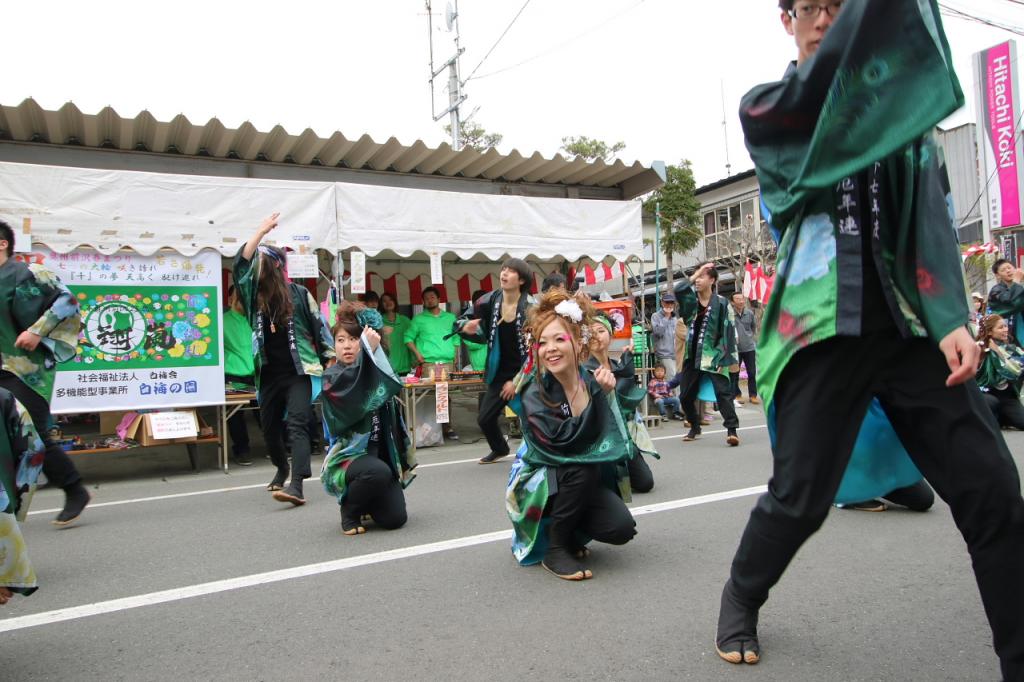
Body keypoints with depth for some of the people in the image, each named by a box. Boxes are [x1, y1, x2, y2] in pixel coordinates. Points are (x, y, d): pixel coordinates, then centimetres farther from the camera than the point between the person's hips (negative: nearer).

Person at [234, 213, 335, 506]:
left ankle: (296, 486, -24)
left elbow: (318, 326, 4)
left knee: (297, 425, -15)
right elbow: (240, 265, -10)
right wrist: (261, 231, -11)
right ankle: (282, 469, 42)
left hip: (299, 371, -4)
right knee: (270, 428, 15)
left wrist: (330, 358, 3)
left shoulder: (298, 293, -1)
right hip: (269, 374, 4)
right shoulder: (253, 295, 6)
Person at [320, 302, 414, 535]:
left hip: (380, 455, 5)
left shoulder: (375, 371, 9)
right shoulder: (332, 377, -9)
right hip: (348, 457, -5)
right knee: (378, 472, -37)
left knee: (395, 519, -9)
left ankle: (367, 502, 28)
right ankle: (349, 512, -4)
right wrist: (369, 350, -29)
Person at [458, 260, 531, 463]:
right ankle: (499, 449, 40)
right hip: (500, 373, 5)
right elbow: (484, 336, 10)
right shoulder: (490, 302, -3)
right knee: (484, 418, 11)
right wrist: (467, 329, -13)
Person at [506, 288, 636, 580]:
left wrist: (596, 392, -27)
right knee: (582, 469, -34)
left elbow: (603, 438, -12)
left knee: (621, 528, -18)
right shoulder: (533, 394, -21)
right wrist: (587, 393, -34)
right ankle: (555, 549, -12)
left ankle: (571, 534, 15)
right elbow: (568, 441, -30)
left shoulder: (591, 380, -8)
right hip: (536, 482, -4)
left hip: (587, 481, 4)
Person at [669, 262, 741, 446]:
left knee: (723, 393, -13)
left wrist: (729, 358, -13)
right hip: (692, 356, 5)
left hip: (713, 356, -5)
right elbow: (678, 290, -15)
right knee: (685, 396, 12)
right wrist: (696, 274, -14)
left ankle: (732, 429, -11)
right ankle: (695, 427, 30)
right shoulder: (690, 300, 7)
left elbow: (729, 331, -8)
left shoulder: (721, 303, -6)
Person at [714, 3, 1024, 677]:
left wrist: (952, 316, -6)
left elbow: (931, 212, 6)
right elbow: (819, 94, -17)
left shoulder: (904, 102, 16)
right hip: (821, 327, -3)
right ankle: (740, 600, 28)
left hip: (912, 320, 4)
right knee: (800, 497, 1)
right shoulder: (765, 106, 8)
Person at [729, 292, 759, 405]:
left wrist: (752, 336, 16)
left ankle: (753, 395, 18)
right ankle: (736, 395, 20)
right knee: (734, 374, 5)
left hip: (749, 347, 3)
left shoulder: (750, 313, 1)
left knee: (752, 373, 7)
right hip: (734, 348, -3)